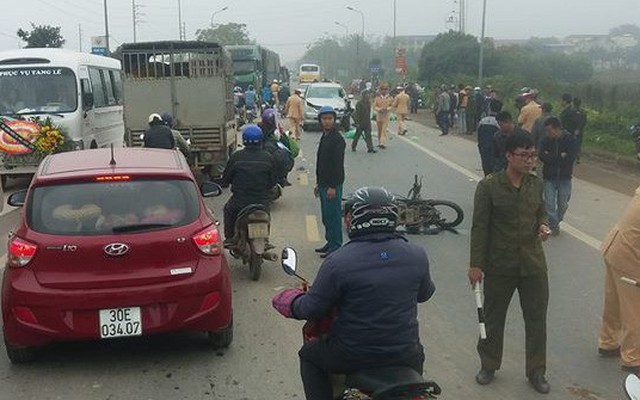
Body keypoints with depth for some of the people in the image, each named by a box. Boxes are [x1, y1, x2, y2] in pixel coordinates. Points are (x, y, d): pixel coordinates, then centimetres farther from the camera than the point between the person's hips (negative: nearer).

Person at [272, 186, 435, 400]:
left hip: (353, 355, -3)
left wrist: (293, 303, 12)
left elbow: (312, 309, -10)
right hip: (404, 355, 3)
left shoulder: (337, 262, -18)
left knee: (309, 355, 25)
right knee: (417, 354, 38)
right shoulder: (417, 255, -8)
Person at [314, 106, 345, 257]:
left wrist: (333, 186, -21)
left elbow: (338, 165, -19)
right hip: (324, 184, 9)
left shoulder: (337, 139, -14)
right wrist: (319, 184, 20)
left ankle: (336, 246, 2)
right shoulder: (324, 137, 15)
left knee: (333, 216, -5)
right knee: (326, 216, 15)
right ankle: (330, 242, 25)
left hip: (333, 185, -9)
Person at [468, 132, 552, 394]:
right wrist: (476, 264, -11)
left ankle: (536, 371, 28)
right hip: (499, 264, -3)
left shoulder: (536, 184, 2)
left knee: (537, 318, 11)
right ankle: (489, 365, 33)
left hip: (533, 264, 4)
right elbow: (480, 227, -10)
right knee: (493, 318, 13)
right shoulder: (489, 186, -12)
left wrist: (543, 226, -8)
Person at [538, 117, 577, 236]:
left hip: (565, 178, 0)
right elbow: (541, 156, -16)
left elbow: (571, 157, -20)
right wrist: (560, 157, -19)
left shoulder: (570, 139, -10)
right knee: (550, 204, -1)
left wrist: (551, 157, -18)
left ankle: (556, 221, 34)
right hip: (549, 177, 0)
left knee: (563, 204, 11)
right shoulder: (546, 140, -6)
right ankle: (554, 226, 13)